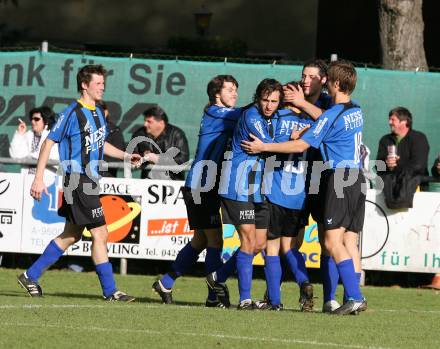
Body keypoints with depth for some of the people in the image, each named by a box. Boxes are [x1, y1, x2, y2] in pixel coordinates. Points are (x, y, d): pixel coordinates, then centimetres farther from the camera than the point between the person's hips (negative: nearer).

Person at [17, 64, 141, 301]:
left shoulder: (97, 113, 13)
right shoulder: (72, 113, -12)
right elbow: (49, 142, -10)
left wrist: (126, 156, 19)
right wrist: (39, 179, -14)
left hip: (89, 181, 9)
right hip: (78, 181, -9)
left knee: (72, 235, 14)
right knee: (100, 233, -9)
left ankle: (31, 276, 23)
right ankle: (109, 291, -4)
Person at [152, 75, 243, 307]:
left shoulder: (224, 116, 17)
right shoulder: (216, 113, -9)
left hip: (206, 189, 10)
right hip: (201, 188, -10)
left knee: (201, 240, 16)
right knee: (215, 240, -9)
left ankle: (165, 284, 25)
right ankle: (214, 297, -8)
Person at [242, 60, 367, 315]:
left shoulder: (331, 116, -12)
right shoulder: (357, 111, 12)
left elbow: (300, 145, -9)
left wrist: (263, 147, -2)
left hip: (340, 178, -8)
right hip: (357, 179, 9)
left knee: (333, 241, -11)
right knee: (349, 240, 6)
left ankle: (355, 296, -21)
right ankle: (354, 298, 0)